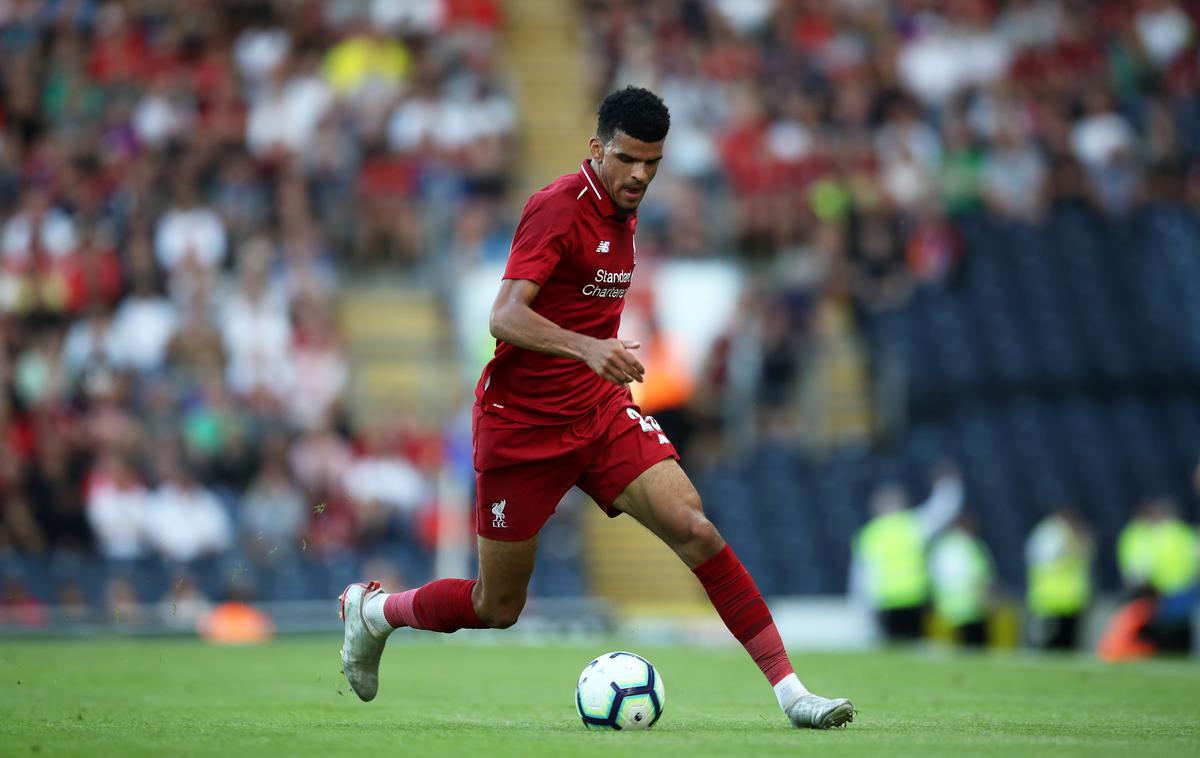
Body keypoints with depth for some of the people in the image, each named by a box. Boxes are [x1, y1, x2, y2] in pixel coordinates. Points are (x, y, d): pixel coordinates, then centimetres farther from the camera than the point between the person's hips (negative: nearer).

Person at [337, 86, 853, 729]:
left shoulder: (622, 214, 9)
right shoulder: (558, 207, -16)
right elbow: (504, 317, -27)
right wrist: (587, 348, -40)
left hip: (602, 411, 6)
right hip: (521, 426, -6)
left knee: (695, 529, -16)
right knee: (496, 608, 5)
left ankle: (788, 689, -16)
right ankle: (371, 611, 34)